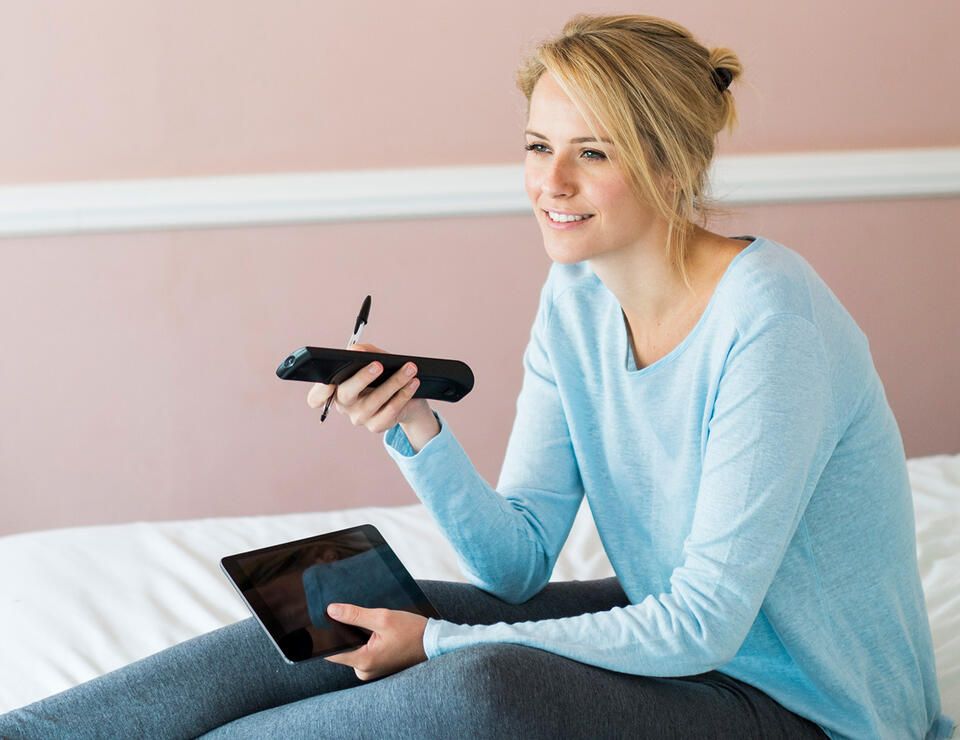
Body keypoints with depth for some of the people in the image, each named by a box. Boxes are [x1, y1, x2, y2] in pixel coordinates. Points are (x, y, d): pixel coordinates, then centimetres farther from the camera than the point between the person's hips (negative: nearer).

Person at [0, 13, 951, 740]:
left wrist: (442, 646, -23)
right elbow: (517, 564, -2)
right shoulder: (576, 299, 0)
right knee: (335, 623, -9)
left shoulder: (768, 325, -25)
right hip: (670, 636, 7)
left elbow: (704, 624, -24)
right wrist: (418, 438, -20)